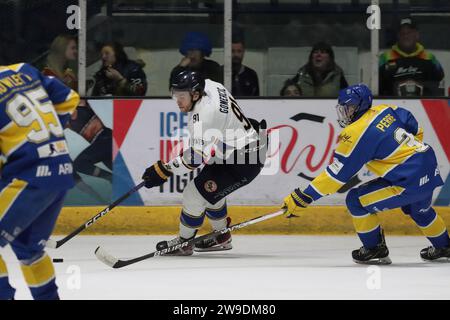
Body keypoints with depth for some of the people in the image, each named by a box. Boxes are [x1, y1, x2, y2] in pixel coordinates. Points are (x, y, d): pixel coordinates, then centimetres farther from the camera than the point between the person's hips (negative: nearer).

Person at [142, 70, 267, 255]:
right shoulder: (208, 86, -1)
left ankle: (184, 242, 6)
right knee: (209, 188, 24)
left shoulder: (206, 112, -29)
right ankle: (221, 238, 37)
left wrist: (164, 170, -30)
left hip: (244, 161, -11)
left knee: (195, 193, -10)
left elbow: (198, 156, -32)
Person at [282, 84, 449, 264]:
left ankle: (375, 249, 9)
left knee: (356, 201, -3)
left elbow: (337, 174, -14)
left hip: (411, 181, -9)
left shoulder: (356, 133, -16)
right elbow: (414, 126, 20)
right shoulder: (384, 110, 7)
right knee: (419, 208, 38)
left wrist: (304, 197, -10)